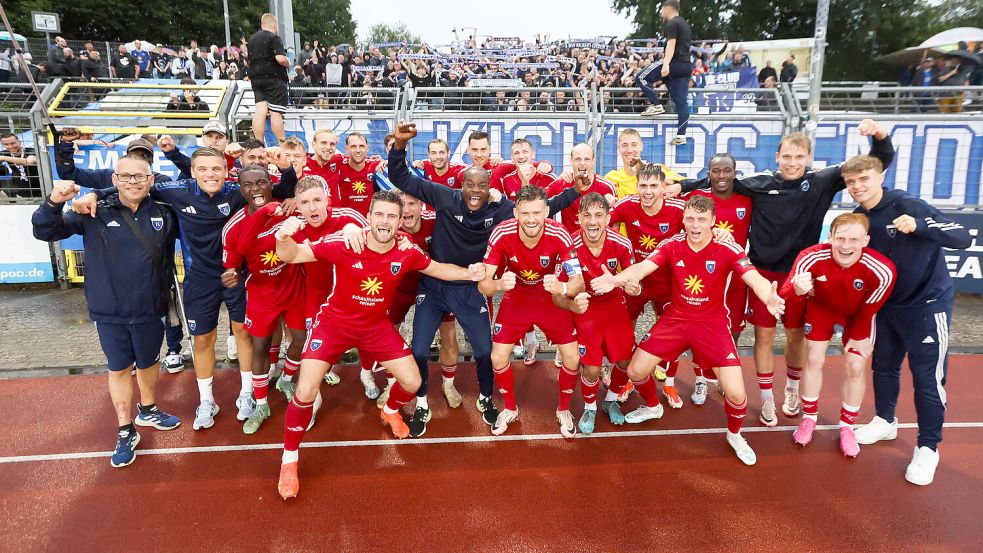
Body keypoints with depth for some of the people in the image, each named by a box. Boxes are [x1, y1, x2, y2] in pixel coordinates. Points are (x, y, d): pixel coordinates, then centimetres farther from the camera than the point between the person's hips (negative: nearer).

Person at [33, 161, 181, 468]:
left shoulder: (163, 215, -3)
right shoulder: (95, 214, -9)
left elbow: (168, 255, 12)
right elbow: (44, 231, -11)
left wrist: (165, 290, 6)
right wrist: (54, 203, -30)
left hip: (149, 310, 2)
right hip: (109, 312, -2)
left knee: (149, 363, 20)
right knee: (119, 369, 12)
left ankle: (147, 410, 46)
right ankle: (126, 432, 28)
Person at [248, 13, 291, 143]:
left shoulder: (252, 39, 17)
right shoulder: (274, 38, -9)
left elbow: (249, 61, 23)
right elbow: (281, 59, -19)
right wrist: (288, 64, -1)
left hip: (256, 78, 7)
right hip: (274, 78, -7)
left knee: (260, 111, 1)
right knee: (276, 113, -7)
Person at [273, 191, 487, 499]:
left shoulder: (407, 252, -16)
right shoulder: (343, 244, -26)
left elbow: (437, 269, 3)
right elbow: (292, 256, -20)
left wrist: (468, 274, -14)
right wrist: (284, 238, -44)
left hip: (377, 326, 3)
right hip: (335, 323, -3)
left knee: (412, 383, 3)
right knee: (306, 392, -14)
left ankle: (390, 412, 42)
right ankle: (289, 459, 12)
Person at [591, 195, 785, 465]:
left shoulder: (728, 250, -17)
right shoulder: (672, 245, -10)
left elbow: (754, 278, -31)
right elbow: (643, 267, -24)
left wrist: (769, 297, -55)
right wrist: (615, 279, -46)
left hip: (712, 323, -2)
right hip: (675, 318, 3)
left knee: (735, 393, -11)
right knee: (636, 371, 2)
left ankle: (734, 435, 25)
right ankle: (653, 407, 38)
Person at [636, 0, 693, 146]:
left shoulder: (671, 24, -5)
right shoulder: (685, 24, 25)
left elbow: (671, 44, -19)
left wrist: (666, 64, -31)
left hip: (675, 63, -9)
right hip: (687, 66, 9)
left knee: (641, 77, -1)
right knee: (681, 101, 5)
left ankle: (657, 105, -7)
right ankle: (681, 135, 1)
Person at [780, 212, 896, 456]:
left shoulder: (882, 270, -37)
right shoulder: (812, 257, -38)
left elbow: (869, 309, -19)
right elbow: (785, 292, -35)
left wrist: (858, 337, -4)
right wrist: (797, 289, -59)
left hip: (858, 315, 0)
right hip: (822, 307, 0)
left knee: (856, 367, 0)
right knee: (814, 359, 1)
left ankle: (847, 426, 22)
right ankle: (809, 418, 23)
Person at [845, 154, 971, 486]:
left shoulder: (908, 206, -20)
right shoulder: (859, 218, -2)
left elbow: (963, 238, -25)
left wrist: (918, 226, -40)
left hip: (928, 304, -6)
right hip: (887, 305, 6)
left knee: (927, 378, 0)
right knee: (884, 365, 17)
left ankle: (928, 448, 14)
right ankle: (885, 422, 38)